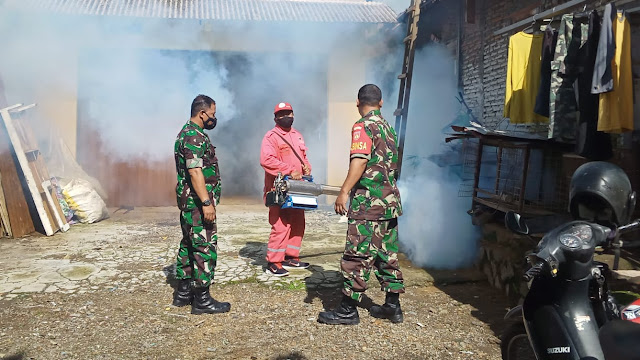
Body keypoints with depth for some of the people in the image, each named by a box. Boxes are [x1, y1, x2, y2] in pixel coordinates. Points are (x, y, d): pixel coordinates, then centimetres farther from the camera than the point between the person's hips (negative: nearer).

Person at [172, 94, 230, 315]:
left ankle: (183, 292, 25)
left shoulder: (188, 133, 18)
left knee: (189, 245, 16)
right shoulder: (194, 137, -17)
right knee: (205, 248, -7)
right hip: (197, 202, -11)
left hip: (189, 202, 11)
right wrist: (206, 203, -26)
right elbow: (195, 172, -25)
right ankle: (202, 300, -1)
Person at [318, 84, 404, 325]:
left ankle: (348, 310, 2)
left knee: (357, 257, -3)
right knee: (387, 256, 15)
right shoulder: (388, 128, 17)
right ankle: (393, 307, 21)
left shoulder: (363, 127, -9)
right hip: (390, 202, 9)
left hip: (368, 204, -9)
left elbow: (360, 160, -23)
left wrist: (344, 192, -25)